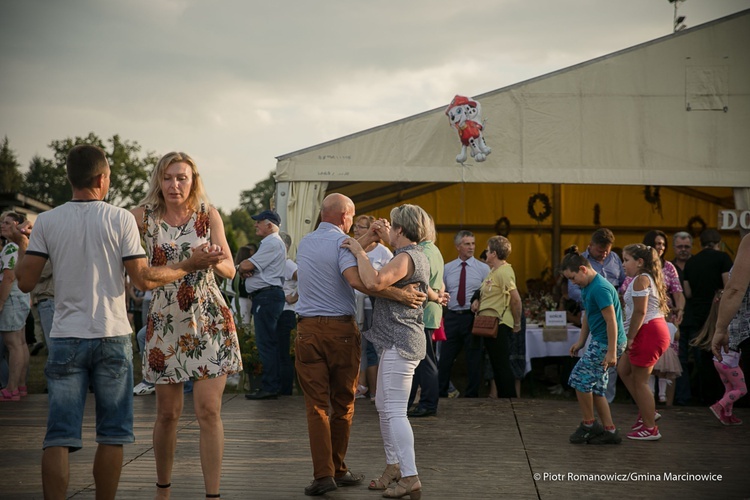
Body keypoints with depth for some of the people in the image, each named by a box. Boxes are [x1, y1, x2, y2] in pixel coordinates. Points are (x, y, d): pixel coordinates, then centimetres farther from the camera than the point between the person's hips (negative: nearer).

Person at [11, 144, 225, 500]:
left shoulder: (47, 222, 1)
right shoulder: (120, 219, -4)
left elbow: (25, 281, 0)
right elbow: (144, 279, -6)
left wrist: (23, 245, 19)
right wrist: (190, 265, 6)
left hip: (66, 338, 1)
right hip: (112, 337, -1)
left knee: (59, 437, 1)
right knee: (112, 437, 9)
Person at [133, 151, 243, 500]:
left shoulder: (208, 215, 1)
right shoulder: (144, 215, 1)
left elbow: (229, 270, -1)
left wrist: (213, 260, -24)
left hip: (209, 321, -1)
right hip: (165, 322, 1)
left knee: (208, 410, -8)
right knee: (168, 413, 6)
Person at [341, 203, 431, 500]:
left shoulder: (405, 258, -16)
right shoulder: (418, 256, 16)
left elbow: (374, 282, -32)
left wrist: (359, 252, -18)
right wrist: (388, 240, 45)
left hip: (399, 342, -11)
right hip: (400, 341, 11)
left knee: (395, 411, -12)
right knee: (383, 406, 18)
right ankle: (393, 466, 28)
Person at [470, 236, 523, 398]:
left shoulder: (504, 271, -15)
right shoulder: (494, 271, 16)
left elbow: (516, 298, -20)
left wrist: (517, 324, -14)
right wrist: (478, 301, 5)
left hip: (499, 325, -10)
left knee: (502, 365, -6)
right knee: (497, 365, 14)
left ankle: (511, 399, -1)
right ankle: (502, 398, 21)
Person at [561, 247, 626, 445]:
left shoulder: (600, 288, -20)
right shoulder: (587, 287, 11)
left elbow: (611, 321, -22)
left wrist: (612, 353, -23)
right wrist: (580, 342, 25)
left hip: (606, 343, -10)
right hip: (598, 342, 10)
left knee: (580, 379, -6)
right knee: (595, 388, 10)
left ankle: (588, 424, 8)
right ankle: (610, 431, 14)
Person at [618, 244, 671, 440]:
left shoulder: (641, 280, -13)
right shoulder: (650, 278, 18)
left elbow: (640, 312, -18)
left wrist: (630, 337, -15)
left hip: (647, 332, -11)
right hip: (656, 329, 11)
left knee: (640, 381, -2)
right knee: (624, 370, 19)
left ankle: (650, 429, 4)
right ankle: (647, 412, 21)